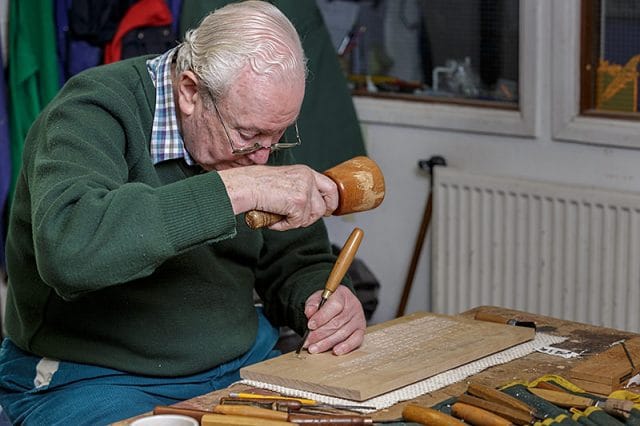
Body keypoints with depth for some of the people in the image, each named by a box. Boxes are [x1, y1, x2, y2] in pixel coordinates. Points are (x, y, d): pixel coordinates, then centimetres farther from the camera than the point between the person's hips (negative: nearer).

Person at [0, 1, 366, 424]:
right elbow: (66, 249, -38)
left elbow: (299, 262, 12)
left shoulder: (261, 123, 2)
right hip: (88, 378, -4)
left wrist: (329, 299, -12)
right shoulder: (93, 112, -18)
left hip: (243, 359, 5)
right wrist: (236, 189, -37)